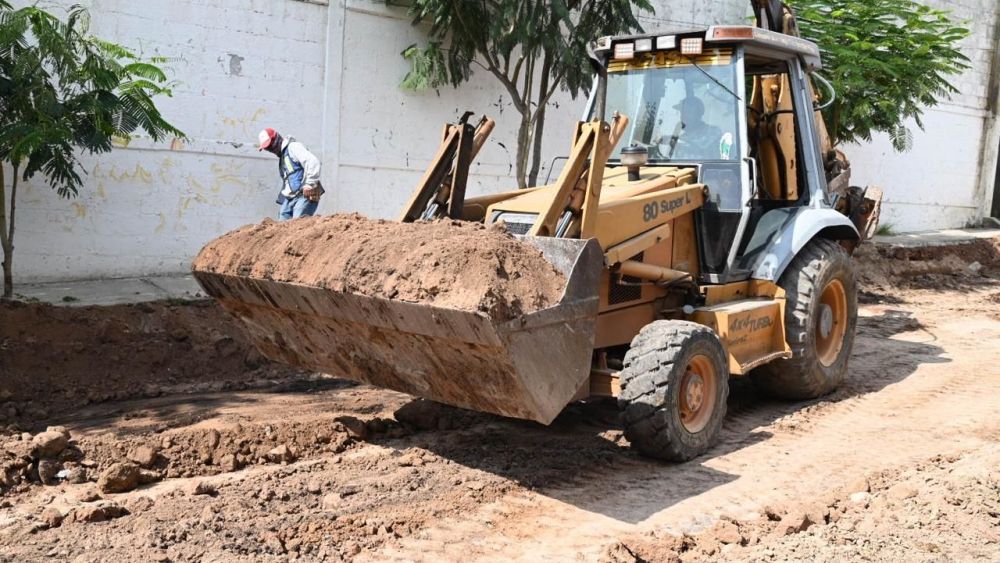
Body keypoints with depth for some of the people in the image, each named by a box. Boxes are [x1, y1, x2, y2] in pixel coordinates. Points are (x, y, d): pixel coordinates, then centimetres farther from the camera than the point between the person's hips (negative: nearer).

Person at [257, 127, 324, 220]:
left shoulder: (293, 147, -5)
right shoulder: (282, 155, 25)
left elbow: (313, 161, -20)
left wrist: (309, 184, -23)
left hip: (305, 195, -9)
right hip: (289, 198, 9)